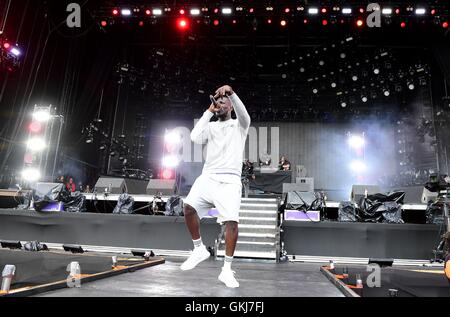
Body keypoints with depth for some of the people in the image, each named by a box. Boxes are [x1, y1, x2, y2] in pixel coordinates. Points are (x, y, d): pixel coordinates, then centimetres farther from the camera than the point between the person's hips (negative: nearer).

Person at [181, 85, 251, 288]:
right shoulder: (210, 126, 20)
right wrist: (208, 112, 6)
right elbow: (195, 137, 1)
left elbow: (244, 115, -12)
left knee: (232, 221, -15)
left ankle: (226, 270, -2)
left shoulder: (239, 126, 12)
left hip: (230, 181, -3)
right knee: (189, 207, -19)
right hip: (208, 177, 3)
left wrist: (232, 93, -27)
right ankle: (199, 249, 3)